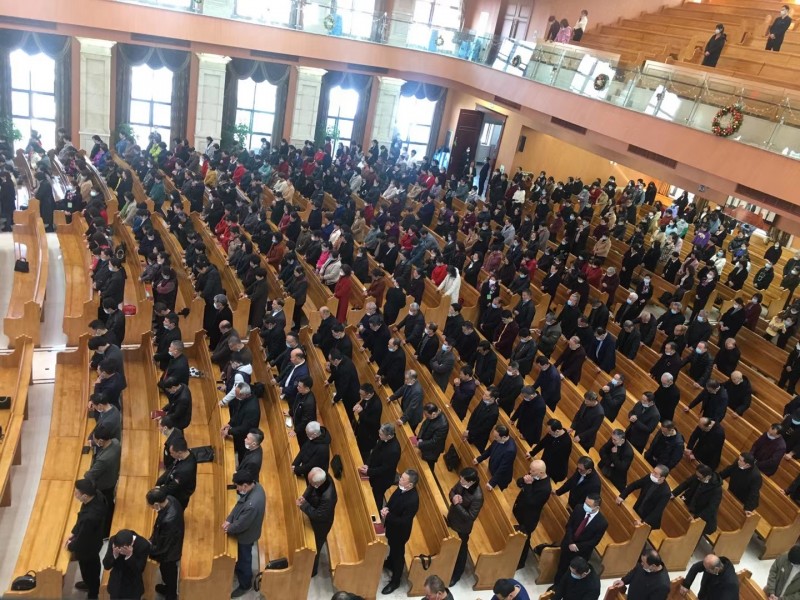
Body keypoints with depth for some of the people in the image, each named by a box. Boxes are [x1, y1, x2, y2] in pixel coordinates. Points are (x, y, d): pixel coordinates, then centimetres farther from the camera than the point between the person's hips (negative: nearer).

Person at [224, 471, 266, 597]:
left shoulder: (252, 504, -45)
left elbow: (241, 525, -29)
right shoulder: (255, 485, -18)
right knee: (241, 555, 33)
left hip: (246, 535, -7)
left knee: (244, 558, 18)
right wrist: (228, 520, -8)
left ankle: (245, 585, 43)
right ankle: (239, 569, 60)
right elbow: (239, 504, -3)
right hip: (245, 530, 7)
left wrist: (228, 529, -9)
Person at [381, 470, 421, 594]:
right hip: (391, 526, 7)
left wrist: (387, 515, -25)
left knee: (398, 553, 16)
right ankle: (390, 563, 61)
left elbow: (403, 521, -32)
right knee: (392, 547, 33)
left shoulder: (413, 500, -39)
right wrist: (386, 508, -15)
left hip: (400, 531, -7)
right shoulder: (401, 488, -17)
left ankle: (395, 581, 38)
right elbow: (392, 500, 3)